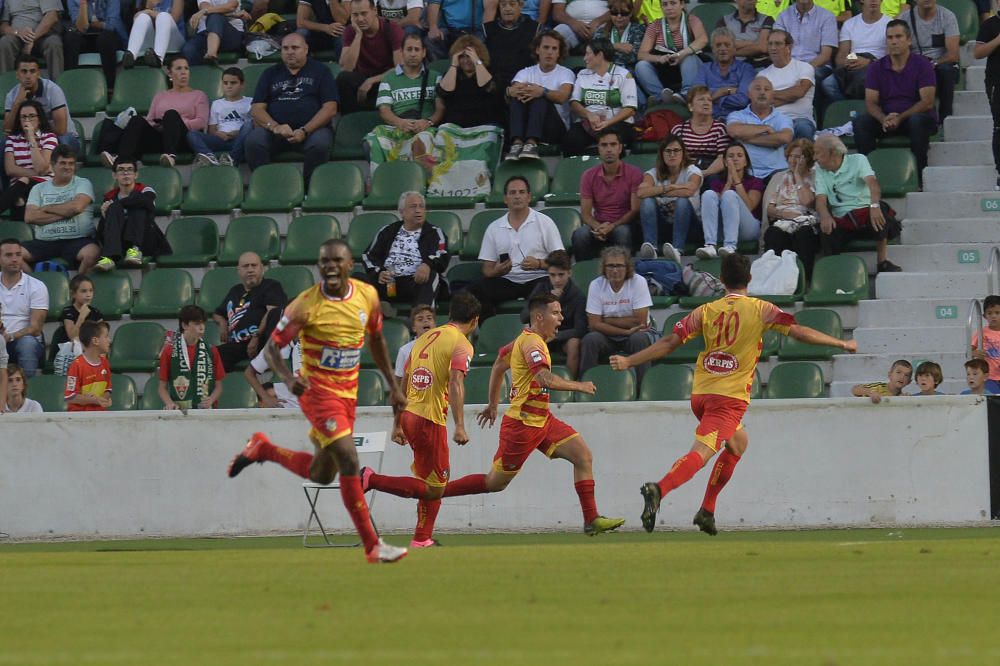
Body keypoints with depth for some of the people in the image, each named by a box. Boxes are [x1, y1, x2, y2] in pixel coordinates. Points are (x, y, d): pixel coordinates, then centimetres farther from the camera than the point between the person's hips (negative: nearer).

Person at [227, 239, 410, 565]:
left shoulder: (367, 295, -1)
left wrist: (393, 385, 17)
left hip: (348, 392, 6)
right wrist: (288, 378, -30)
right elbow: (272, 347, -11)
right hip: (317, 389, -6)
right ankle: (372, 546, -15)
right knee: (349, 460, -19)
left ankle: (264, 449, 38)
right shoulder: (306, 305, -16)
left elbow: (376, 340, 16)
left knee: (322, 474, 14)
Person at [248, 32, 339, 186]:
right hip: (274, 131, 2)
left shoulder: (320, 71, 12)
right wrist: (275, 127, -13)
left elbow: (330, 109, 1)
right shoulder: (271, 74, 19)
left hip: (311, 128, -2)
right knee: (252, 142, -29)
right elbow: (257, 109, 9)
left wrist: (304, 131, -13)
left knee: (320, 144, -36)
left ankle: (307, 187, -22)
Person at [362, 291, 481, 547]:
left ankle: (422, 540, 18)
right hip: (430, 419, -8)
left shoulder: (425, 338, 17)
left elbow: (403, 383, 19)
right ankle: (371, 479, -15)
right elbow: (456, 384, -20)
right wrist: (459, 427, -26)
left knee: (432, 484, 19)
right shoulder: (461, 344, -6)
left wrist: (397, 424, 25)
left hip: (409, 413, 8)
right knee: (433, 488, -4)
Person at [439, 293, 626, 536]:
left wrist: (493, 404, 31)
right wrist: (578, 386, -23)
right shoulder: (532, 343, -18)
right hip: (523, 423, -10)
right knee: (495, 482, -1)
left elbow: (499, 364, 24)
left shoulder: (526, 339, 12)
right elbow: (545, 378, -33)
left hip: (542, 420, 10)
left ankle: (592, 520, -3)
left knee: (583, 456, -2)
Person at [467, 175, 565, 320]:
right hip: (507, 280, 3)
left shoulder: (544, 222, 8)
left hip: (537, 279, -3)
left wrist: (539, 264, -16)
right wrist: (498, 270, -10)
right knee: (473, 291, -25)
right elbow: (487, 269, 13)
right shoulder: (494, 228, 15)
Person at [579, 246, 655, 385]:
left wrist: (607, 320, -12)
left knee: (639, 339, -34)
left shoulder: (638, 282, -12)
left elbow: (640, 321, -16)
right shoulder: (596, 285, -7)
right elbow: (594, 324, -12)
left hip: (636, 333, -1)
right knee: (589, 340, -27)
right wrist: (627, 331, -21)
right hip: (608, 336, 1)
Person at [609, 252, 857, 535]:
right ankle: (658, 490, -42)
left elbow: (669, 342, 3)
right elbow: (799, 332, -3)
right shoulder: (760, 310, 0)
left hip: (700, 394, 5)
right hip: (730, 397, -5)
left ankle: (708, 511, 20)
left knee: (739, 441, 27)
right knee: (701, 453, -15)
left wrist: (629, 362, 9)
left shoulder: (705, 311, 7)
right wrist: (841, 344, 8)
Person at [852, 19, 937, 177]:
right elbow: (871, 103, 1)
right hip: (885, 120, 3)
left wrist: (900, 118, -23)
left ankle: (919, 179, -31)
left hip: (914, 116, -3)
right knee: (860, 122, -24)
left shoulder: (922, 65, -2)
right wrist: (883, 119, -21)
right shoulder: (877, 68, 8)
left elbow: (927, 102, -11)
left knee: (918, 121, -38)